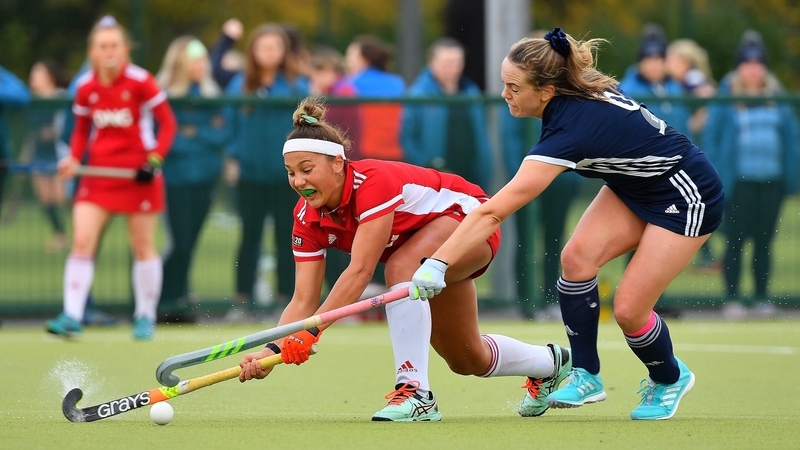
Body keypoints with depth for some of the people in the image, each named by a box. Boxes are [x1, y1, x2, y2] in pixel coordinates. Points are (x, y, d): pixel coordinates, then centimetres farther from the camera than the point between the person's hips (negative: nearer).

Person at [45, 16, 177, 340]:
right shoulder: (85, 88, 0)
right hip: (98, 172, 3)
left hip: (138, 173, -3)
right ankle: (72, 316, -10)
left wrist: (155, 160, -15)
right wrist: (74, 159, -4)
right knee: (81, 242, -10)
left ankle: (146, 317, 18)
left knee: (143, 248, 5)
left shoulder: (140, 82, -11)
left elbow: (167, 123, -3)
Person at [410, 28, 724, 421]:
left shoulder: (571, 129, -35)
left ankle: (670, 378, 21)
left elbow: (492, 212, -40)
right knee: (577, 256, -13)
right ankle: (586, 376, -3)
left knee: (628, 310, -10)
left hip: (688, 199, -9)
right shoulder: (582, 89, -12)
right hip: (635, 187, 9)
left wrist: (438, 263, -43)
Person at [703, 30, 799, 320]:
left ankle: (762, 298, 12)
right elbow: (711, 135, 2)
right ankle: (733, 299, 2)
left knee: (764, 240, 7)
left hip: (772, 181, 3)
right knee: (736, 240, -2)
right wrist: (716, 174, -5)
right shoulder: (726, 97, 1)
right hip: (739, 181, -3)